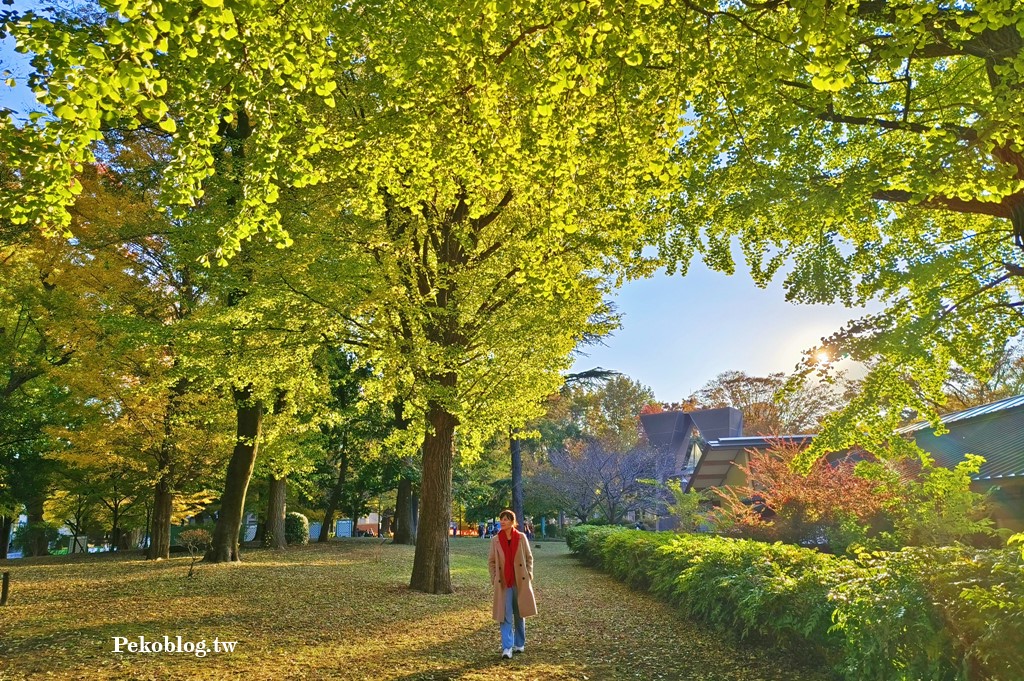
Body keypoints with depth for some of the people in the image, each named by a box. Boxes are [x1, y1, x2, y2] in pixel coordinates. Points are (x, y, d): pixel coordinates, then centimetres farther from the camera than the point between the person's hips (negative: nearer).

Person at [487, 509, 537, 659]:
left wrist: (529, 574, -1)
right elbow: (491, 561, 6)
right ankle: (507, 648, -5)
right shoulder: (495, 540, -1)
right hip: (503, 583, 0)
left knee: (519, 613, 12)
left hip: (520, 582, 1)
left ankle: (519, 644, 27)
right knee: (505, 616, -7)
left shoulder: (521, 537, -2)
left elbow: (529, 557, 6)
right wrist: (494, 578, -1)